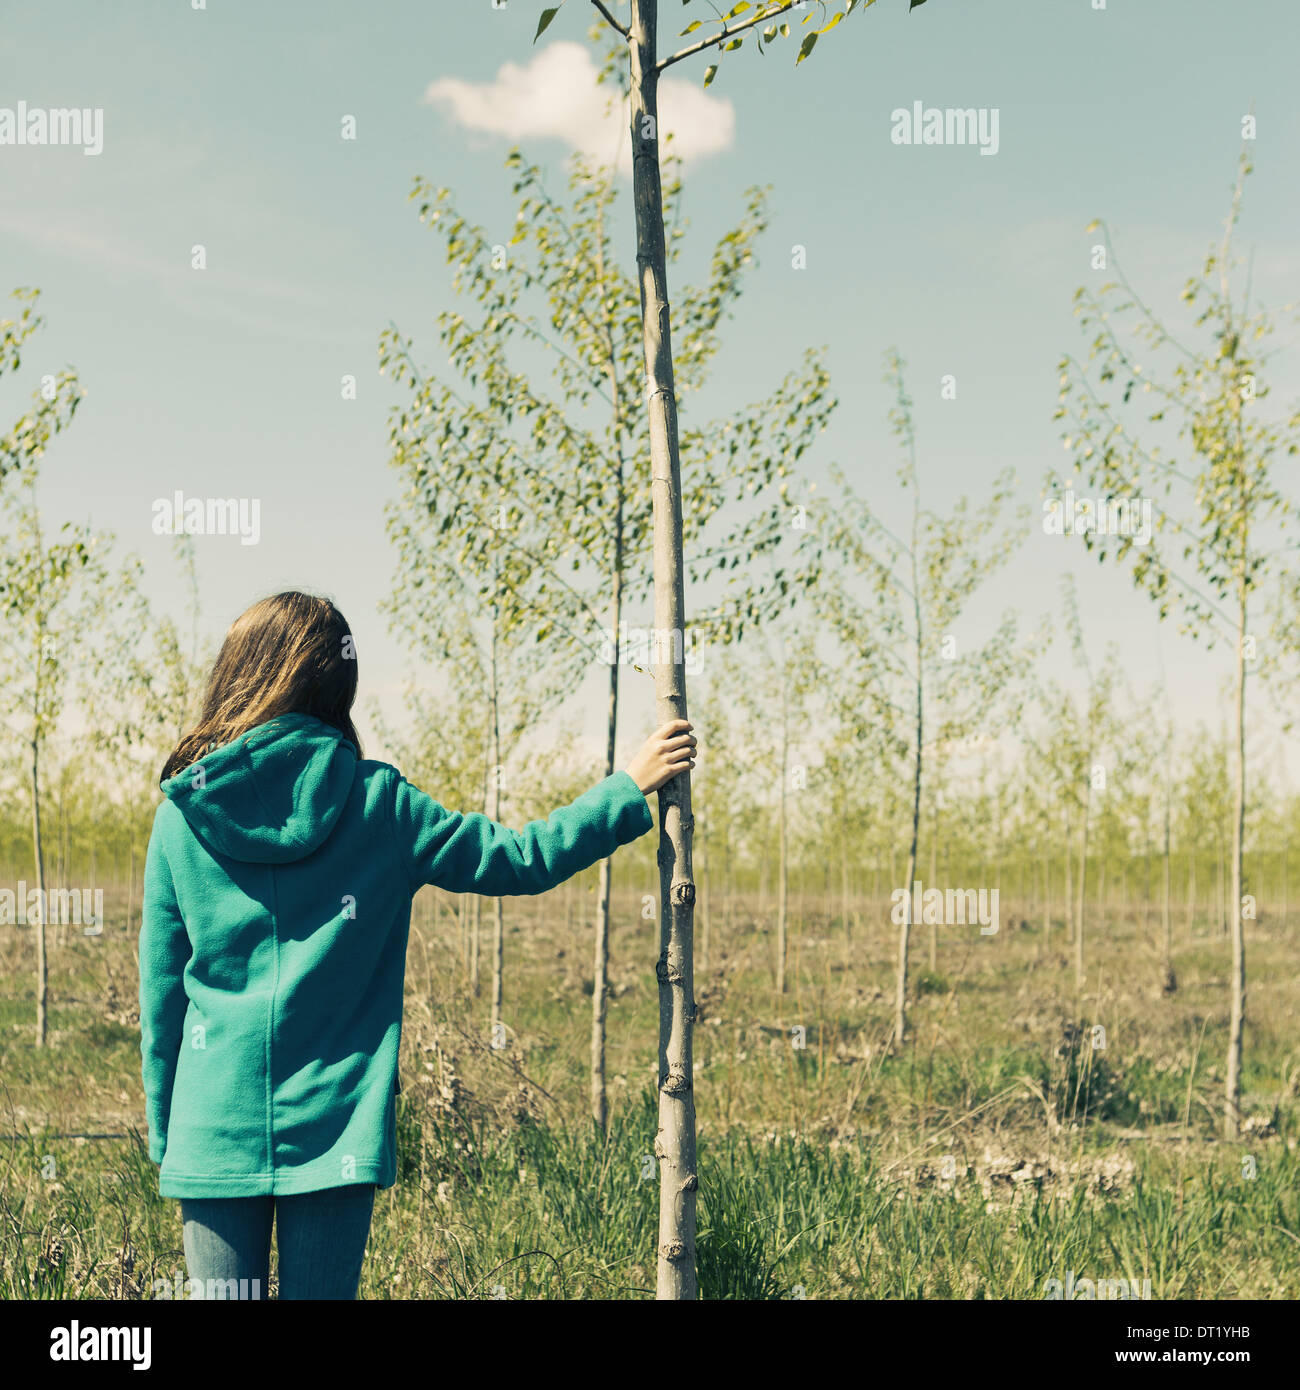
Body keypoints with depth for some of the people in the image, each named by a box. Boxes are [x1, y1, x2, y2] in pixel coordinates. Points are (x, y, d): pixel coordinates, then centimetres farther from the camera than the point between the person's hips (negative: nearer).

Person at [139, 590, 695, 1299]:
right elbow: (517, 860, 2)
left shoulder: (179, 817, 0)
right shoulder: (375, 801, -4)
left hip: (213, 1129, 1)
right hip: (334, 1130, -1)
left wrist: (163, 1138, 14)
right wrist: (630, 787, 13)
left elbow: (160, 993, 5)